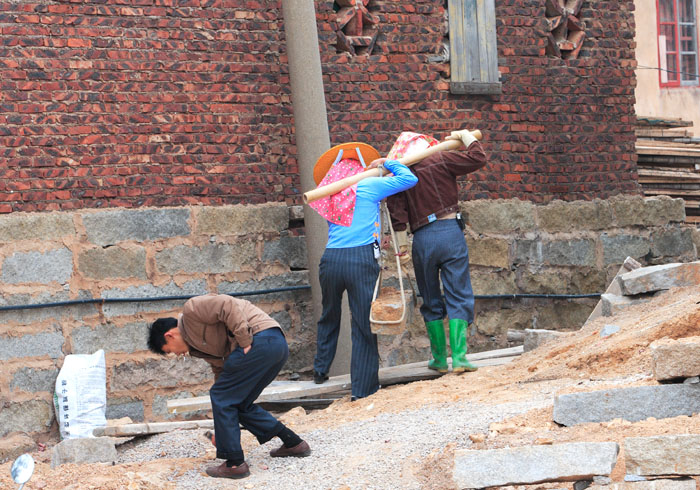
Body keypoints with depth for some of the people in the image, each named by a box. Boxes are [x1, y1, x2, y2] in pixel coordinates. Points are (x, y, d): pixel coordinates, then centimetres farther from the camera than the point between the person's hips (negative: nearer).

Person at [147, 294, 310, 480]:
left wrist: (245, 342, -14)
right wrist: (221, 429, 30)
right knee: (240, 404, 20)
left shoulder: (191, 309, 2)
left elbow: (228, 306, -14)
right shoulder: (198, 344, 29)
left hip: (261, 339, -10)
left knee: (221, 397, 0)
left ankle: (235, 463, 2)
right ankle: (293, 443, 23)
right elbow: (221, 371, 29)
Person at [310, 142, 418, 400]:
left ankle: (320, 370, 33)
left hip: (331, 259, 4)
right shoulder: (368, 186, 5)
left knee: (328, 317, 24)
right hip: (361, 259, -4)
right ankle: (361, 389, 1)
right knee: (364, 325, 0)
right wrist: (386, 163, 21)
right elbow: (409, 179, 5)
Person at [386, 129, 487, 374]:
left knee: (432, 301, 13)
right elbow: (477, 159, -4)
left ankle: (439, 358, 16)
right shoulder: (440, 160, 1)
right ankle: (459, 357, -10)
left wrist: (402, 243, 6)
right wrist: (464, 135, 10)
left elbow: (397, 213, 2)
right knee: (458, 297, 0)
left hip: (422, 239, 2)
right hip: (451, 233, -2)